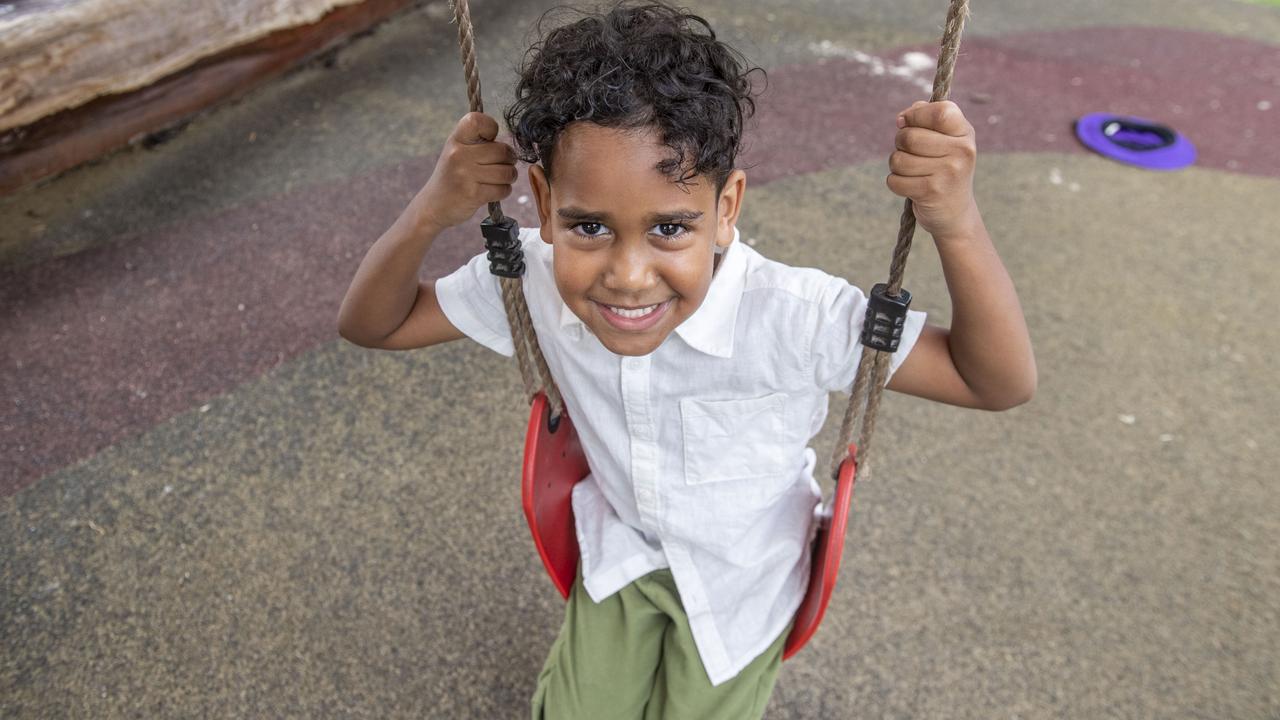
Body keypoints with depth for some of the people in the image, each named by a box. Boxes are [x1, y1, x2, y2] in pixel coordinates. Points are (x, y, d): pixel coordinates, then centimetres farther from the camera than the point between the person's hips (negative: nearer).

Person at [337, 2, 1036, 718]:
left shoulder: (797, 318, -38)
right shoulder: (533, 281, -28)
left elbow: (1001, 384, -30)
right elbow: (372, 325, -15)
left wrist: (958, 224, -49)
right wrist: (430, 211, -35)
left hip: (742, 571, -2)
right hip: (620, 545, 2)